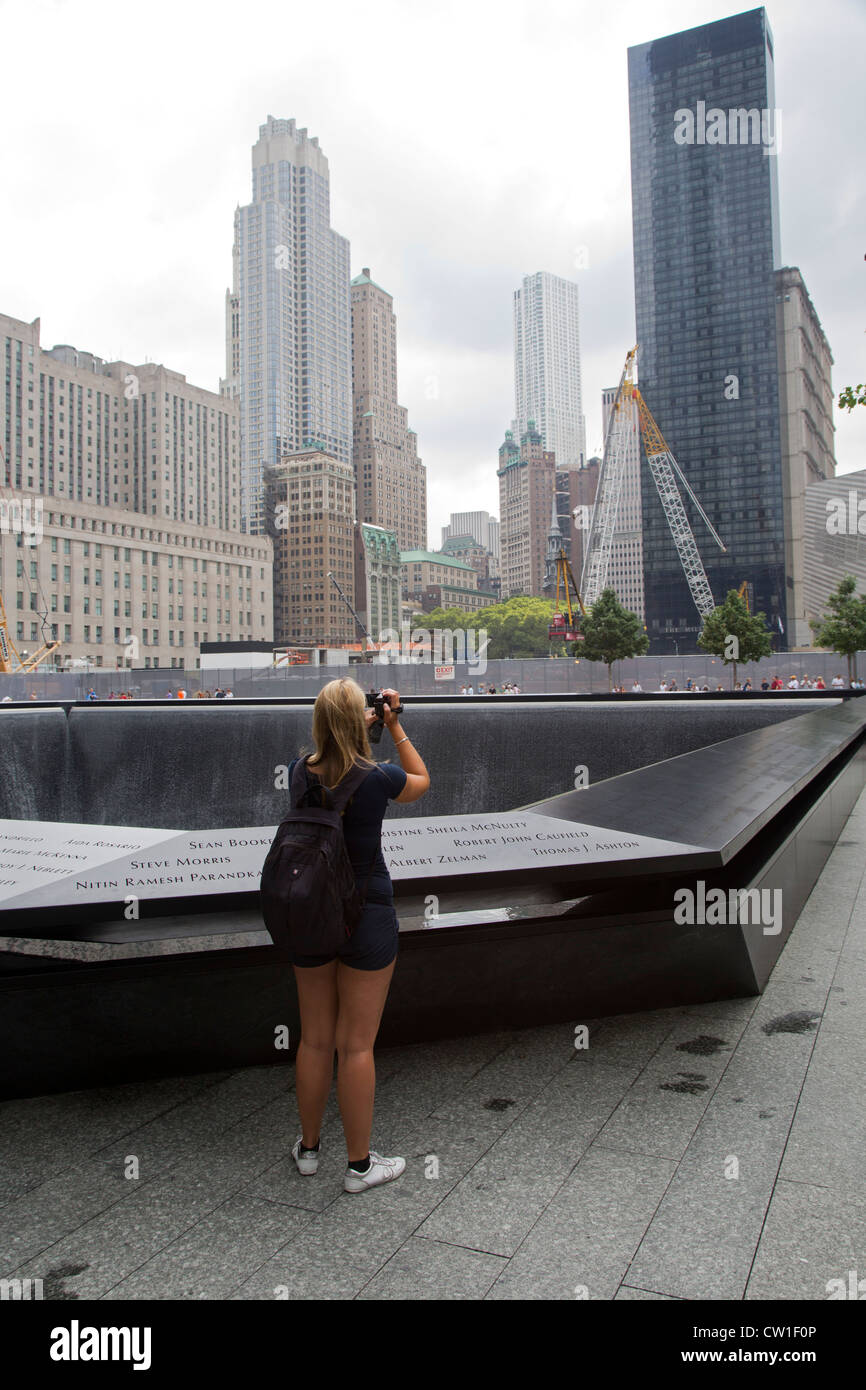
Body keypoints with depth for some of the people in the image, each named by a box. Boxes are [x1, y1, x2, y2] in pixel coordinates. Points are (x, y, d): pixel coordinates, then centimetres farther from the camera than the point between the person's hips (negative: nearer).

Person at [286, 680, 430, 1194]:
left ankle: (309, 1148, 33)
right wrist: (395, 726, 11)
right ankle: (360, 1164, 20)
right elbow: (421, 781, 7)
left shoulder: (299, 774, -6)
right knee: (356, 1045, 6)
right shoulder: (379, 777, -15)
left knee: (315, 1039, 16)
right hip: (367, 915, -4)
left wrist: (364, 724, 24)